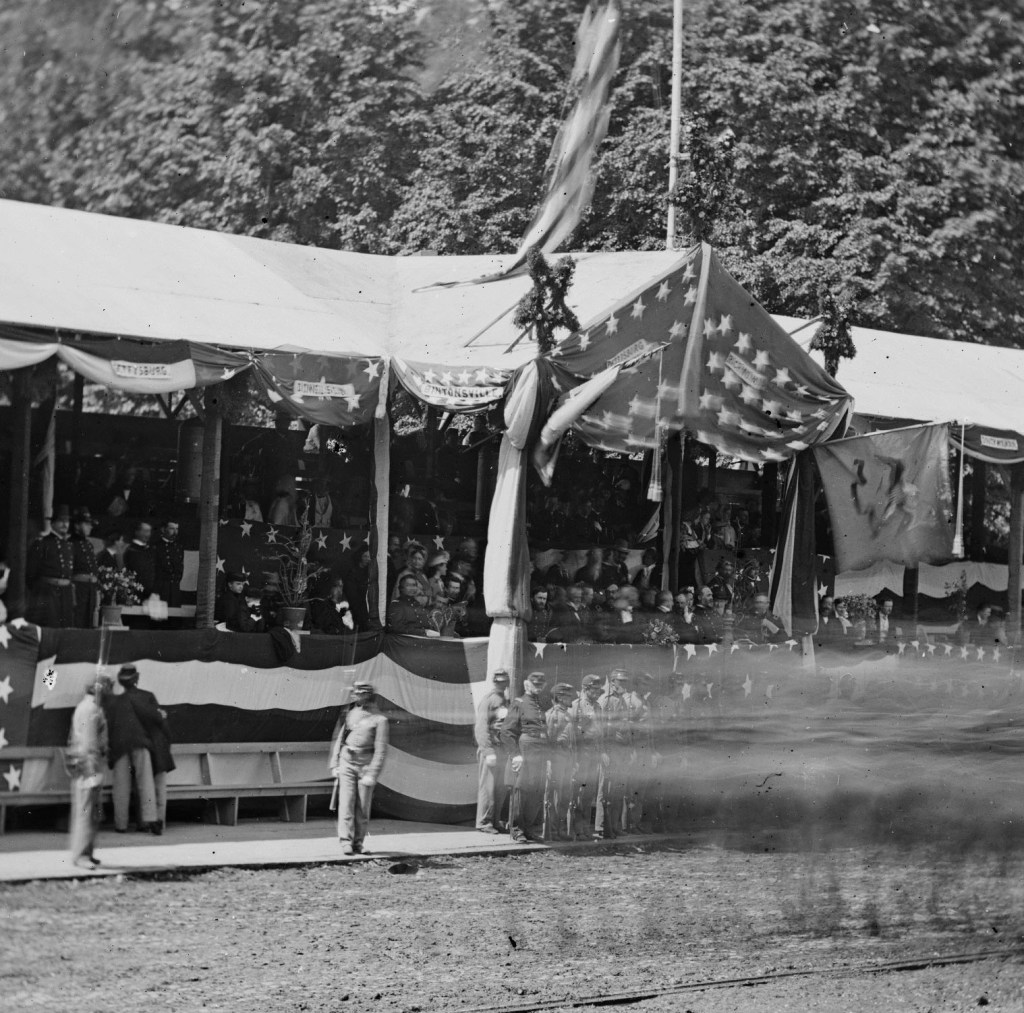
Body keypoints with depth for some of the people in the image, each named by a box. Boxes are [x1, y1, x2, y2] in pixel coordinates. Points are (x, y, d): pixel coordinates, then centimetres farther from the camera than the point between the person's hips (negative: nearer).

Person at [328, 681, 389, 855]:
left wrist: (372, 775, -13)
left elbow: (381, 751, -8)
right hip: (346, 764, 2)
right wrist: (334, 764, 6)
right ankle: (346, 842, -11)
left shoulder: (379, 719, -5)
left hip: (366, 766, -2)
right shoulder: (347, 713, 6)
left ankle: (358, 843, 12)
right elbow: (336, 739, 11)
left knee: (363, 807, 2)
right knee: (346, 803, -8)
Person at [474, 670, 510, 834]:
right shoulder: (487, 700, -7)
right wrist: (488, 751, -20)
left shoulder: (508, 701, 16)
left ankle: (496, 821, 17)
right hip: (491, 748, -7)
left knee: (501, 789, 9)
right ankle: (484, 823, 1)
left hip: (505, 749, 7)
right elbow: (481, 727, -13)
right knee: (488, 787, -4)